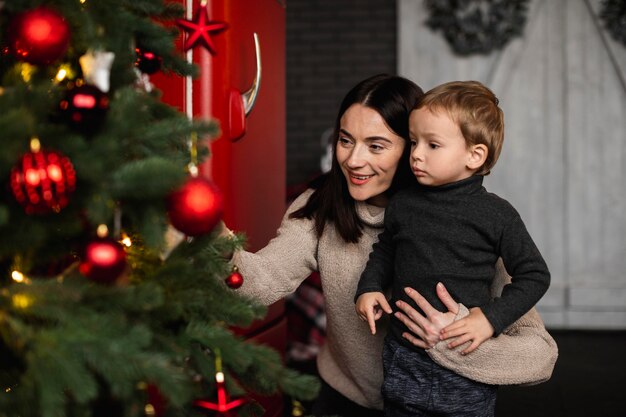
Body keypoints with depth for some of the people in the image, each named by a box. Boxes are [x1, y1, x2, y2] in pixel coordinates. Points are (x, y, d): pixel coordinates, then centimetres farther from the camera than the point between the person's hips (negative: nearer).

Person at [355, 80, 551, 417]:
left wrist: (491, 317, -14)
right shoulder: (402, 205, 0)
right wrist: (368, 287, 1)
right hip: (404, 362, 3)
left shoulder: (496, 215, -9)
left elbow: (534, 275, -3)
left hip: (466, 365, -3)